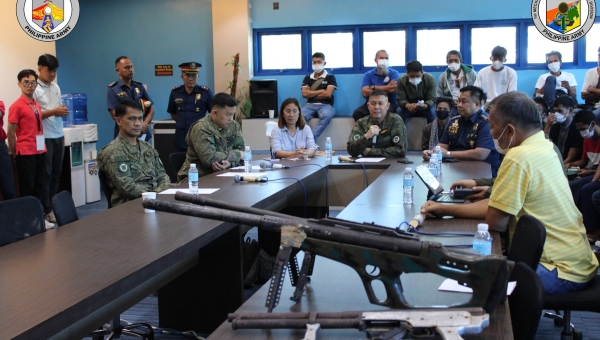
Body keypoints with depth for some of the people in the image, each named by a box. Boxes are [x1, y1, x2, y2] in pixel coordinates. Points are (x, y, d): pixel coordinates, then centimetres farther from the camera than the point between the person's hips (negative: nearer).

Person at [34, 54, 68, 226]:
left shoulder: (56, 87, 13)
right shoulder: (34, 89, -10)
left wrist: (63, 111, -5)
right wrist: (53, 112, -19)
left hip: (59, 135, 7)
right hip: (44, 137, -7)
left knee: (56, 173, 12)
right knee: (45, 174, -1)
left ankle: (53, 205, 21)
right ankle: (46, 210, 6)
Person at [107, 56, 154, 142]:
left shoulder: (139, 87, 11)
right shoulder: (112, 90, -2)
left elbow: (151, 108, 9)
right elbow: (115, 115, -9)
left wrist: (145, 124, -10)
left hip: (143, 134, 4)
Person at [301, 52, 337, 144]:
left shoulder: (330, 77, 12)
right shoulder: (307, 78, 21)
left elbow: (328, 94, -2)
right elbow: (304, 94, 7)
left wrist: (311, 93, 6)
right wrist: (321, 91, 5)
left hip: (325, 105, -2)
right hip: (310, 105, 2)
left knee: (326, 115, -40)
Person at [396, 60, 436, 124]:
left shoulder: (430, 79, -16)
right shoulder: (401, 80, -16)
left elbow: (432, 99, -19)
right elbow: (401, 99, -18)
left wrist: (425, 105, -44)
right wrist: (407, 105, -42)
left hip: (424, 107, 0)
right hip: (409, 107, 0)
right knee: (399, 111, -29)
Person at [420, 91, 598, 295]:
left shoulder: (519, 157, -23)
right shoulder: (544, 147, 7)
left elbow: (496, 222, -17)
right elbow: (500, 207, 10)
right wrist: (445, 210, 8)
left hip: (562, 273, -9)